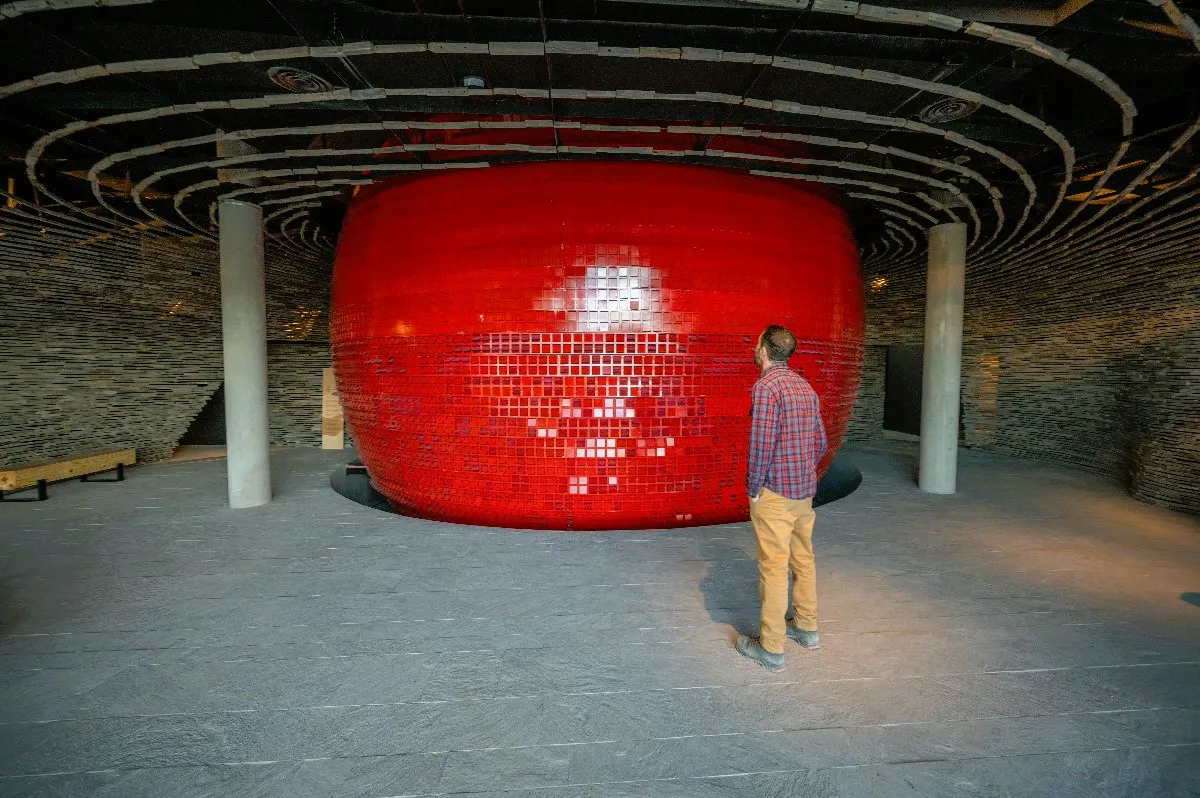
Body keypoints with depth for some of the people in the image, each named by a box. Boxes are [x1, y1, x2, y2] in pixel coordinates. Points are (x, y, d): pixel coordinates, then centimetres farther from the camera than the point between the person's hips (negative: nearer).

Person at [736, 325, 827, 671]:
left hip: (775, 492, -8)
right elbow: (820, 441, 13)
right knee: (802, 558, 19)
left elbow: (762, 444, -20)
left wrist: (753, 489, -10)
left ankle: (770, 648, 10)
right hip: (805, 489, 8)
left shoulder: (767, 386, -16)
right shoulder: (805, 386, 10)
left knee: (773, 567, 0)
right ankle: (806, 626, 35)